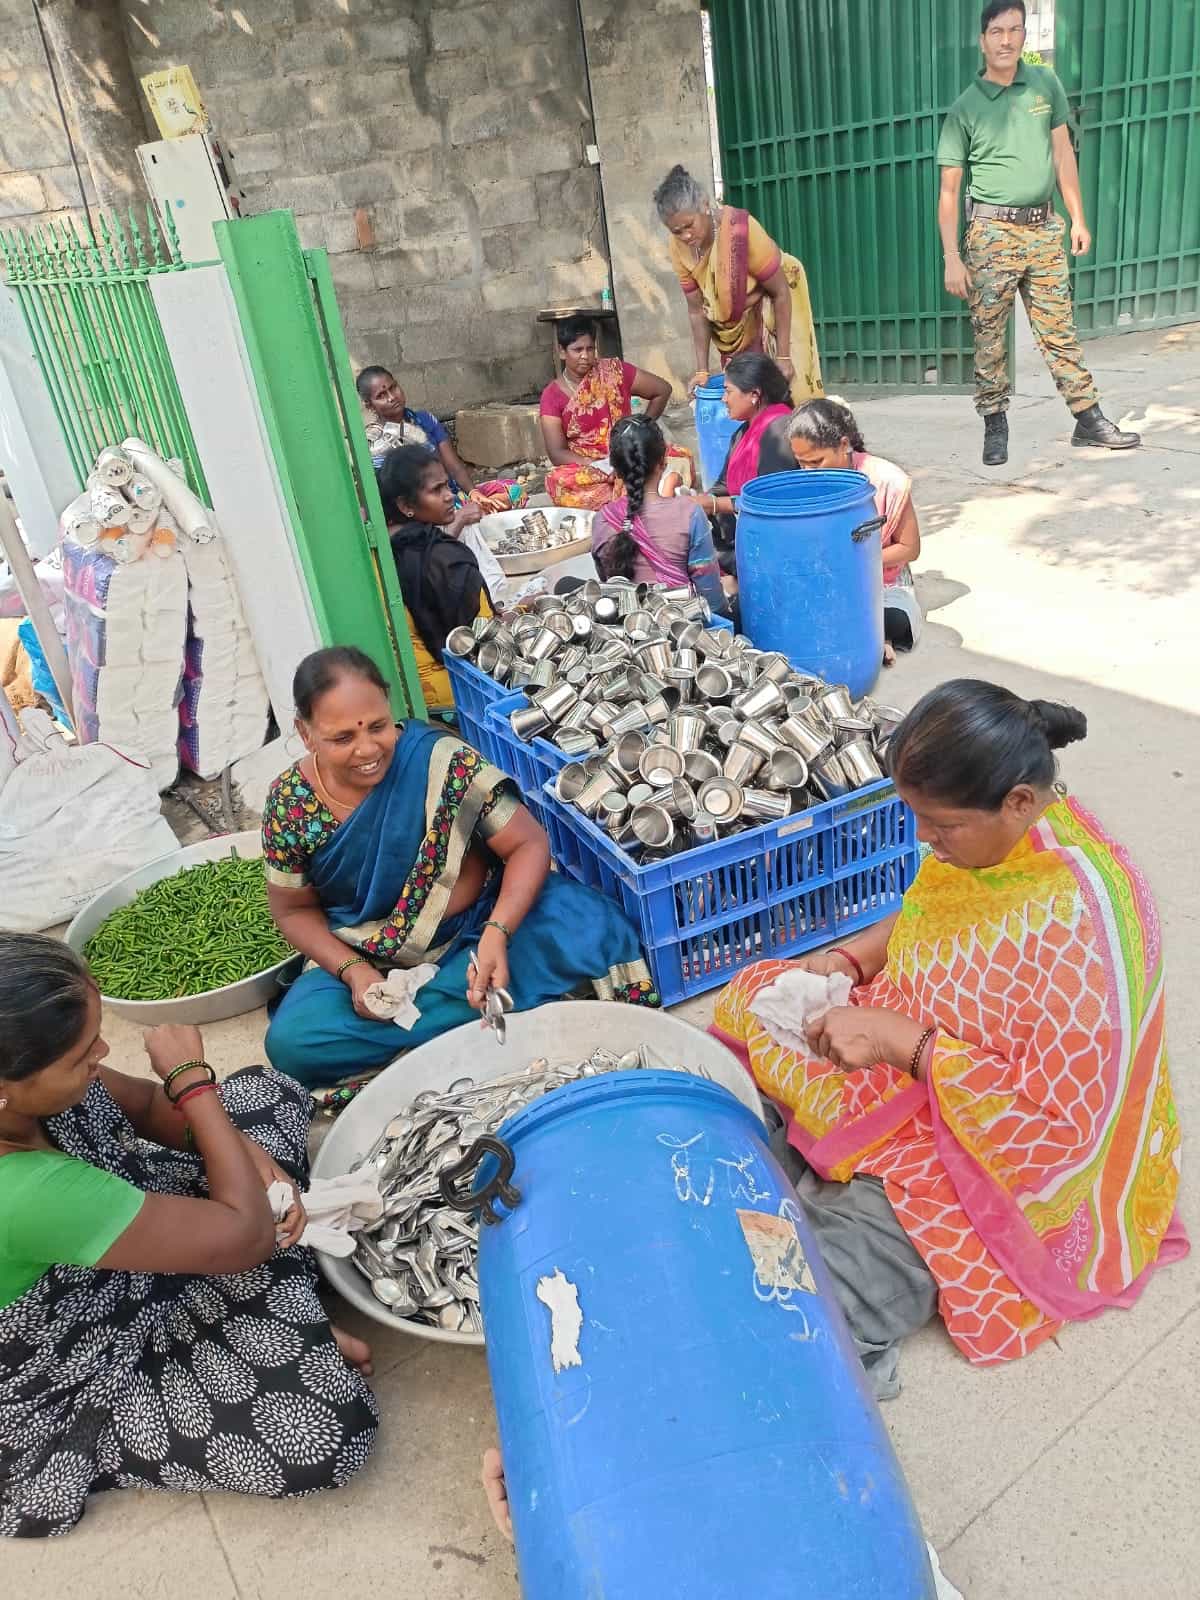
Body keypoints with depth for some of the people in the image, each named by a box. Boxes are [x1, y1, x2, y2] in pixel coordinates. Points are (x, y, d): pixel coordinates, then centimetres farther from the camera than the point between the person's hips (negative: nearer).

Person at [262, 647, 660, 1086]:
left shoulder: (441, 761, -20)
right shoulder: (290, 806, -13)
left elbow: (528, 843, -17)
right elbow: (295, 910, 1)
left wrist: (497, 934, -32)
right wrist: (353, 973, -15)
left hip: (475, 930, -3)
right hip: (368, 963, 4)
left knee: (586, 926, -27)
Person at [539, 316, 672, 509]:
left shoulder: (613, 371, 2)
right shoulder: (552, 396, 0)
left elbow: (663, 390, 10)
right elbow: (557, 453, -7)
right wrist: (598, 466, -22)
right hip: (584, 467, 0)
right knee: (557, 480, -36)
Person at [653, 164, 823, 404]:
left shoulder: (741, 229, -31)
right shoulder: (679, 247, -17)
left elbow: (781, 293, -25)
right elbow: (696, 310, -8)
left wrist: (783, 357, -25)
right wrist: (702, 369, -12)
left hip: (772, 312, -4)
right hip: (733, 326, 5)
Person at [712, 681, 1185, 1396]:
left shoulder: (1080, 925, -34)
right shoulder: (995, 831, -10)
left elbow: (1063, 1118, -27)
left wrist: (904, 1043, -30)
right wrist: (846, 960, -8)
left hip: (1002, 1145, -9)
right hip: (916, 1049, 9)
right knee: (758, 995, 5)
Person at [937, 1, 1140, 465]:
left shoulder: (1046, 84, 9)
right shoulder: (966, 107, -1)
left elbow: (1062, 153, 14)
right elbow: (949, 190, -3)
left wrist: (1077, 218, 9)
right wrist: (952, 258, -10)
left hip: (1045, 229, 3)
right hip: (993, 232, -3)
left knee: (1060, 329, 6)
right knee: (989, 335, -1)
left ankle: (1089, 419, 11)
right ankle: (995, 425, 12)